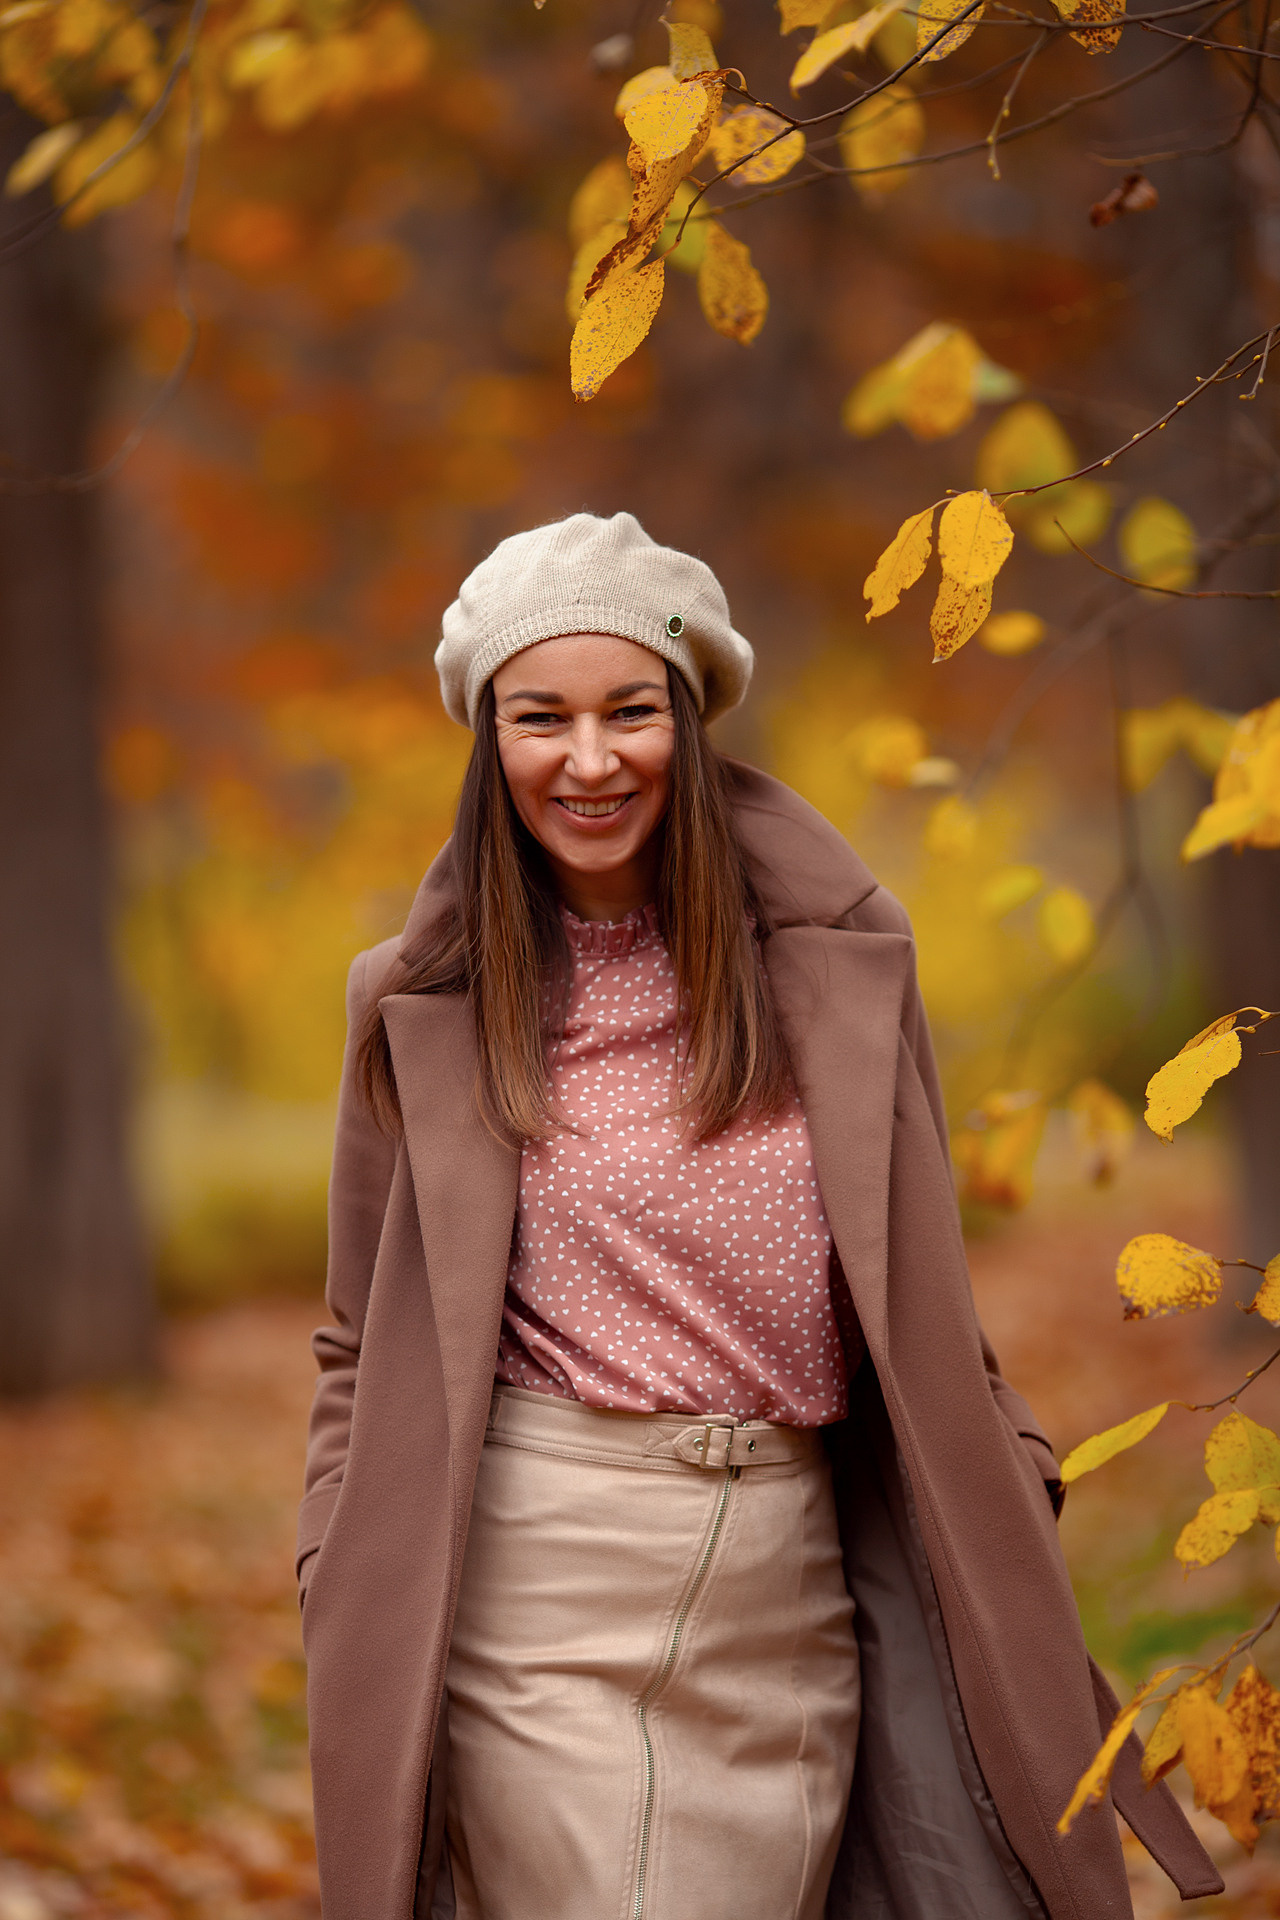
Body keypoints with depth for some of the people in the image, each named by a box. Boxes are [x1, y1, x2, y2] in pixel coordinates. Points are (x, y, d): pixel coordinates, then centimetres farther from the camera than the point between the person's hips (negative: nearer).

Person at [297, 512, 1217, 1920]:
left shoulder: (829, 960, 7)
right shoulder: (425, 1010, 4)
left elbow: (917, 1289, 14)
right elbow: (368, 1354, 9)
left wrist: (1005, 1495, 6)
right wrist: (343, 1614, 2)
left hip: (790, 1590, 2)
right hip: (542, 1597, -2)